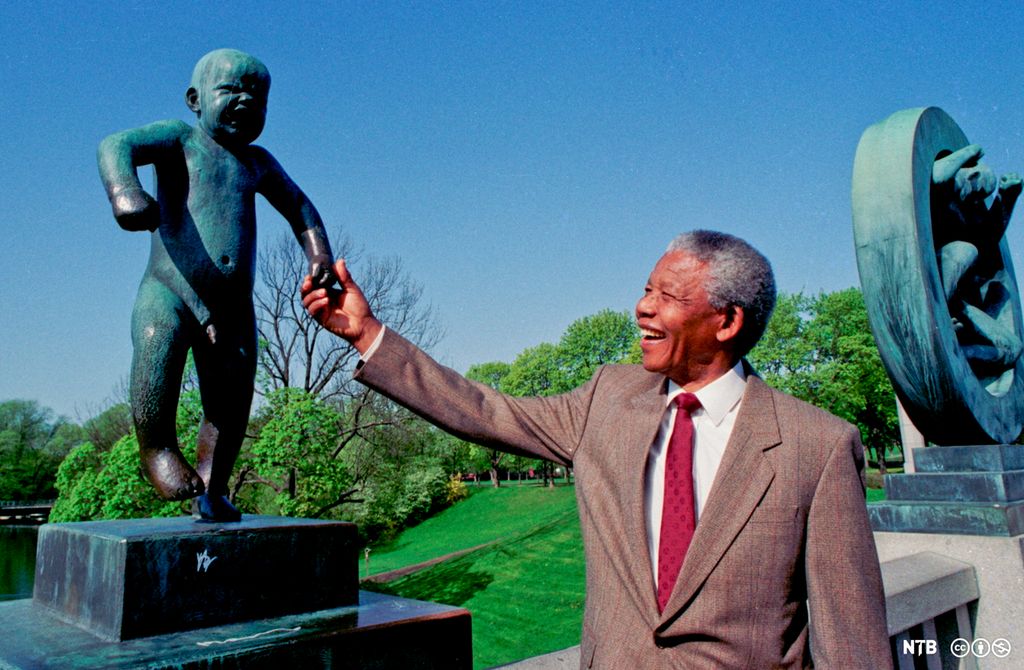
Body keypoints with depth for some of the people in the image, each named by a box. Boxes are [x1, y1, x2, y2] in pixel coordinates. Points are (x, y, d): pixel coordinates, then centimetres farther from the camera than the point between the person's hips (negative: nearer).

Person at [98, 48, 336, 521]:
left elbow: (298, 207, 30)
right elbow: (116, 145, -11)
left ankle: (210, 491, 21)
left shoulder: (257, 162, 19)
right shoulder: (181, 139, 6)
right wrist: (123, 189, -34)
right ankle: (157, 446, -5)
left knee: (231, 407, 3)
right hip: (169, 294, -4)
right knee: (157, 348, -31)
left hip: (233, 310, 4)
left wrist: (319, 257, 14)